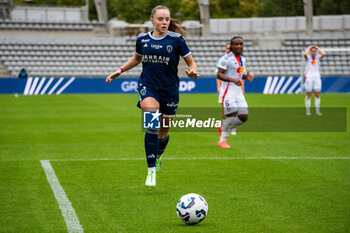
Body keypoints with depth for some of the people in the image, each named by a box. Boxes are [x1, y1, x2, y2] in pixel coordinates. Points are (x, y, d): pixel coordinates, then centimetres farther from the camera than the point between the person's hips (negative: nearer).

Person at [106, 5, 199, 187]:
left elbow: (191, 62, 1)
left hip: (170, 90, 0)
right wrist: (120, 71, 17)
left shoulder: (176, 39, -5)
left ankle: (159, 155, 44)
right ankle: (151, 170, -16)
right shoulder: (142, 39, 3)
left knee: (163, 133, 9)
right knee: (152, 125, -22)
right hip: (147, 86, 0)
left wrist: (192, 72, -21)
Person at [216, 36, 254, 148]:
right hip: (228, 92, -7)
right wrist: (233, 80, -27)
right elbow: (219, 75, -14)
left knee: (243, 117, -1)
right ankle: (222, 141, 1)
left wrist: (247, 76, 5)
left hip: (238, 92, 8)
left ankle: (223, 128, 20)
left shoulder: (242, 59, 16)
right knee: (231, 115, -13)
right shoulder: (227, 58, -9)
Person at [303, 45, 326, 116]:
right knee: (308, 95, -2)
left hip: (317, 76, 2)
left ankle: (317, 110, 6)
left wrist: (318, 48, 1)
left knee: (317, 94, -1)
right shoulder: (308, 57, 3)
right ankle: (308, 110, 4)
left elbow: (323, 54, -10)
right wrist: (309, 47, -5)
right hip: (309, 77, -2)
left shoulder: (318, 57, 10)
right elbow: (305, 54, -20)